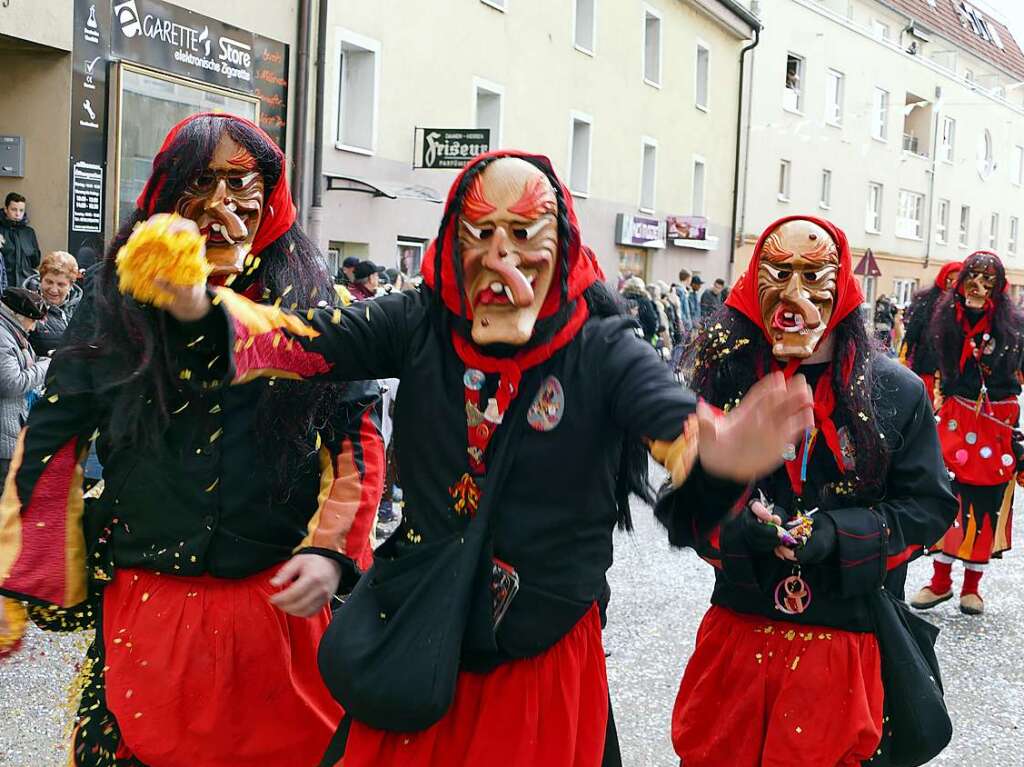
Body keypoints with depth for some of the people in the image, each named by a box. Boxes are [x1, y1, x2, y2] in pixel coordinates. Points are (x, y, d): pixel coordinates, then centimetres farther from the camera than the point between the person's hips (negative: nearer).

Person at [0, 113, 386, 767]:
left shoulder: (310, 302, -1)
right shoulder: (116, 301, 1)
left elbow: (357, 432, 0)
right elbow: (54, 436, 4)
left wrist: (332, 549, -11)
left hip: (284, 605, 0)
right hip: (146, 608, 1)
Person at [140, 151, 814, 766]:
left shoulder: (602, 349, -11)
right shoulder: (420, 324, -5)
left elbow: (676, 421, -26)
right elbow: (302, 341, -14)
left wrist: (720, 457, -50)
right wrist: (197, 309, -33)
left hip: (545, 657, -2)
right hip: (418, 644, 2)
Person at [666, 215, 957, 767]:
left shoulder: (896, 392, -4)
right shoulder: (724, 377, -1)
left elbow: (929, 505, -1)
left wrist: (839, 535, -17)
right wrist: (735, 525, -18)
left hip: (846, 646, -1)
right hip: (737, 636, 2)